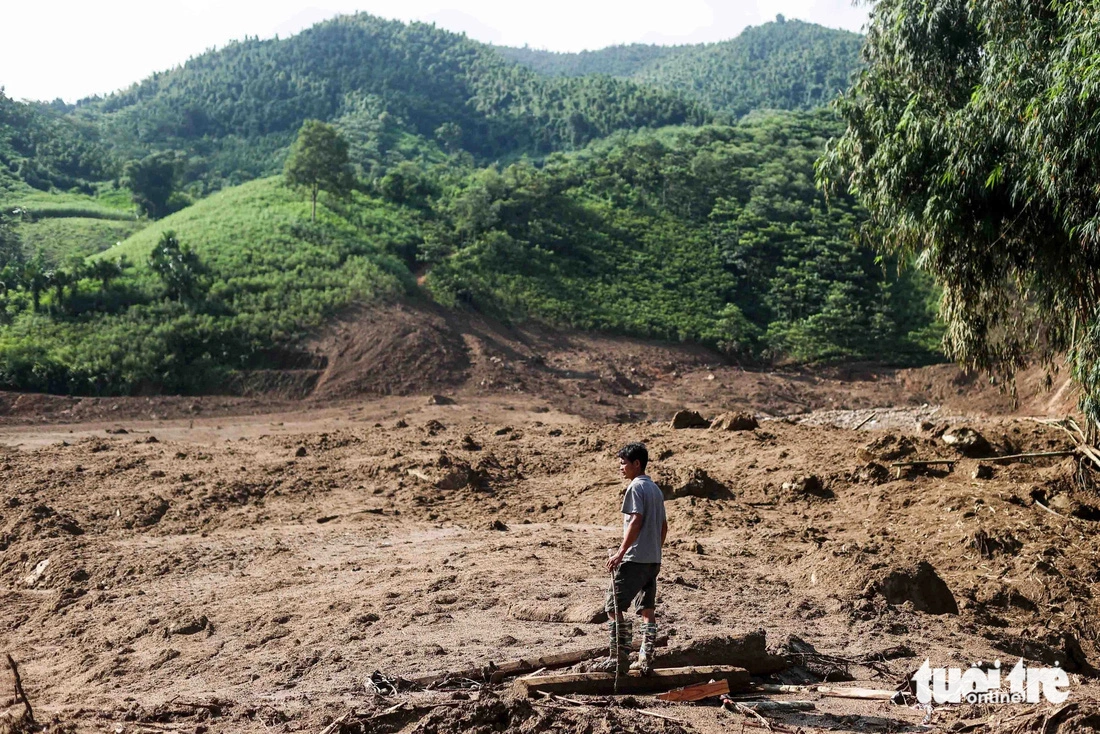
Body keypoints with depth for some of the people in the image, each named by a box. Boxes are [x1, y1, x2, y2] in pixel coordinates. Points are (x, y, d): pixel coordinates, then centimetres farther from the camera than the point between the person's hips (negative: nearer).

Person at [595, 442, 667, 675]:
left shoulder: (636, 487, -10)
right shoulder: (656, 489, 16)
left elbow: (636, 521, -21)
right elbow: (663, 527, 19)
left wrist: (620, 553, -22)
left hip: (635, 559, -9)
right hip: (653, 559, 9)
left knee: (614, 606, -3)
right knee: (648, 610, 10)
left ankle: (619, 658, -3)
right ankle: (646, 661, 12)